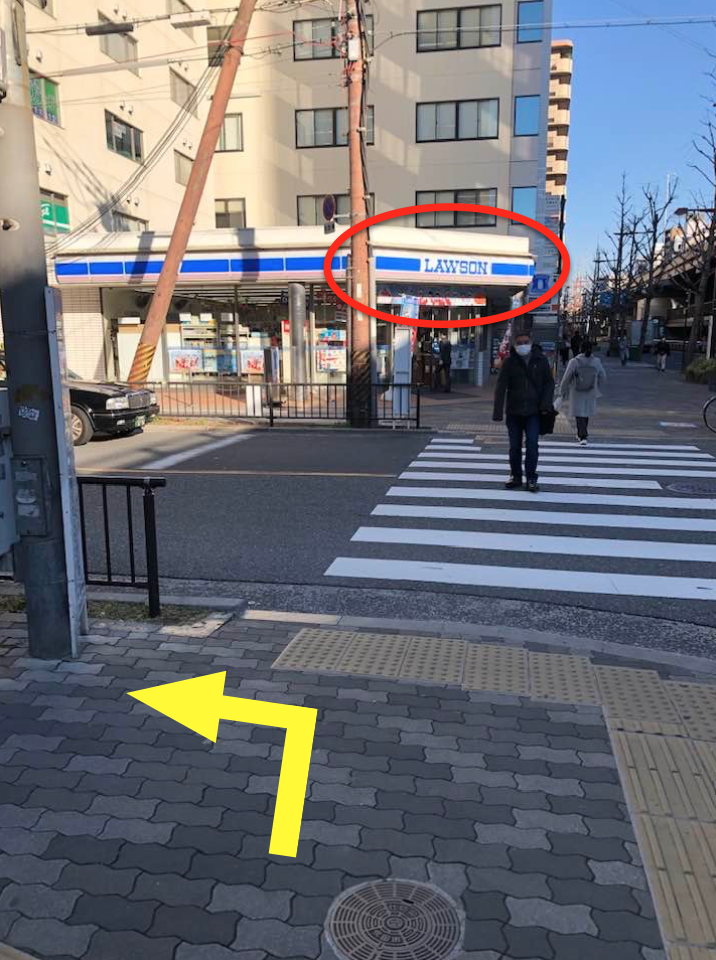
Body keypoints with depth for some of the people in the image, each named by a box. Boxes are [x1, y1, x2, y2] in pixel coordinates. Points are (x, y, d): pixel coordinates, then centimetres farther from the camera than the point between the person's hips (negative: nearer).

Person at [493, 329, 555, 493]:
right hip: (514, 412, 1)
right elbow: (501, 387, -6)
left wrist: (546, 404, -6)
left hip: (533, 412, -1)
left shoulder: (541, 360, 1)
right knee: (515, 446, 9)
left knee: (532, 444, -9)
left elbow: (549, 383, 7)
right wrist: (498, 412, -14)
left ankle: (531, 478, 1)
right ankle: (515, 476, 23)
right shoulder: (510, 362, -1)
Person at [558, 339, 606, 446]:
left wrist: (562, 392, 1)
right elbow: (603, 376, 4)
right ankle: (581, 435, 33)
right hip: (590, 393, 3)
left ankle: (583, 437, -8)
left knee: (579, 414, 4)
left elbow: (566, 378, -11)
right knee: (586, 414, 20)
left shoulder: (574, 361, -15)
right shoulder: (597, 362, -6)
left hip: (577, 394, -3)